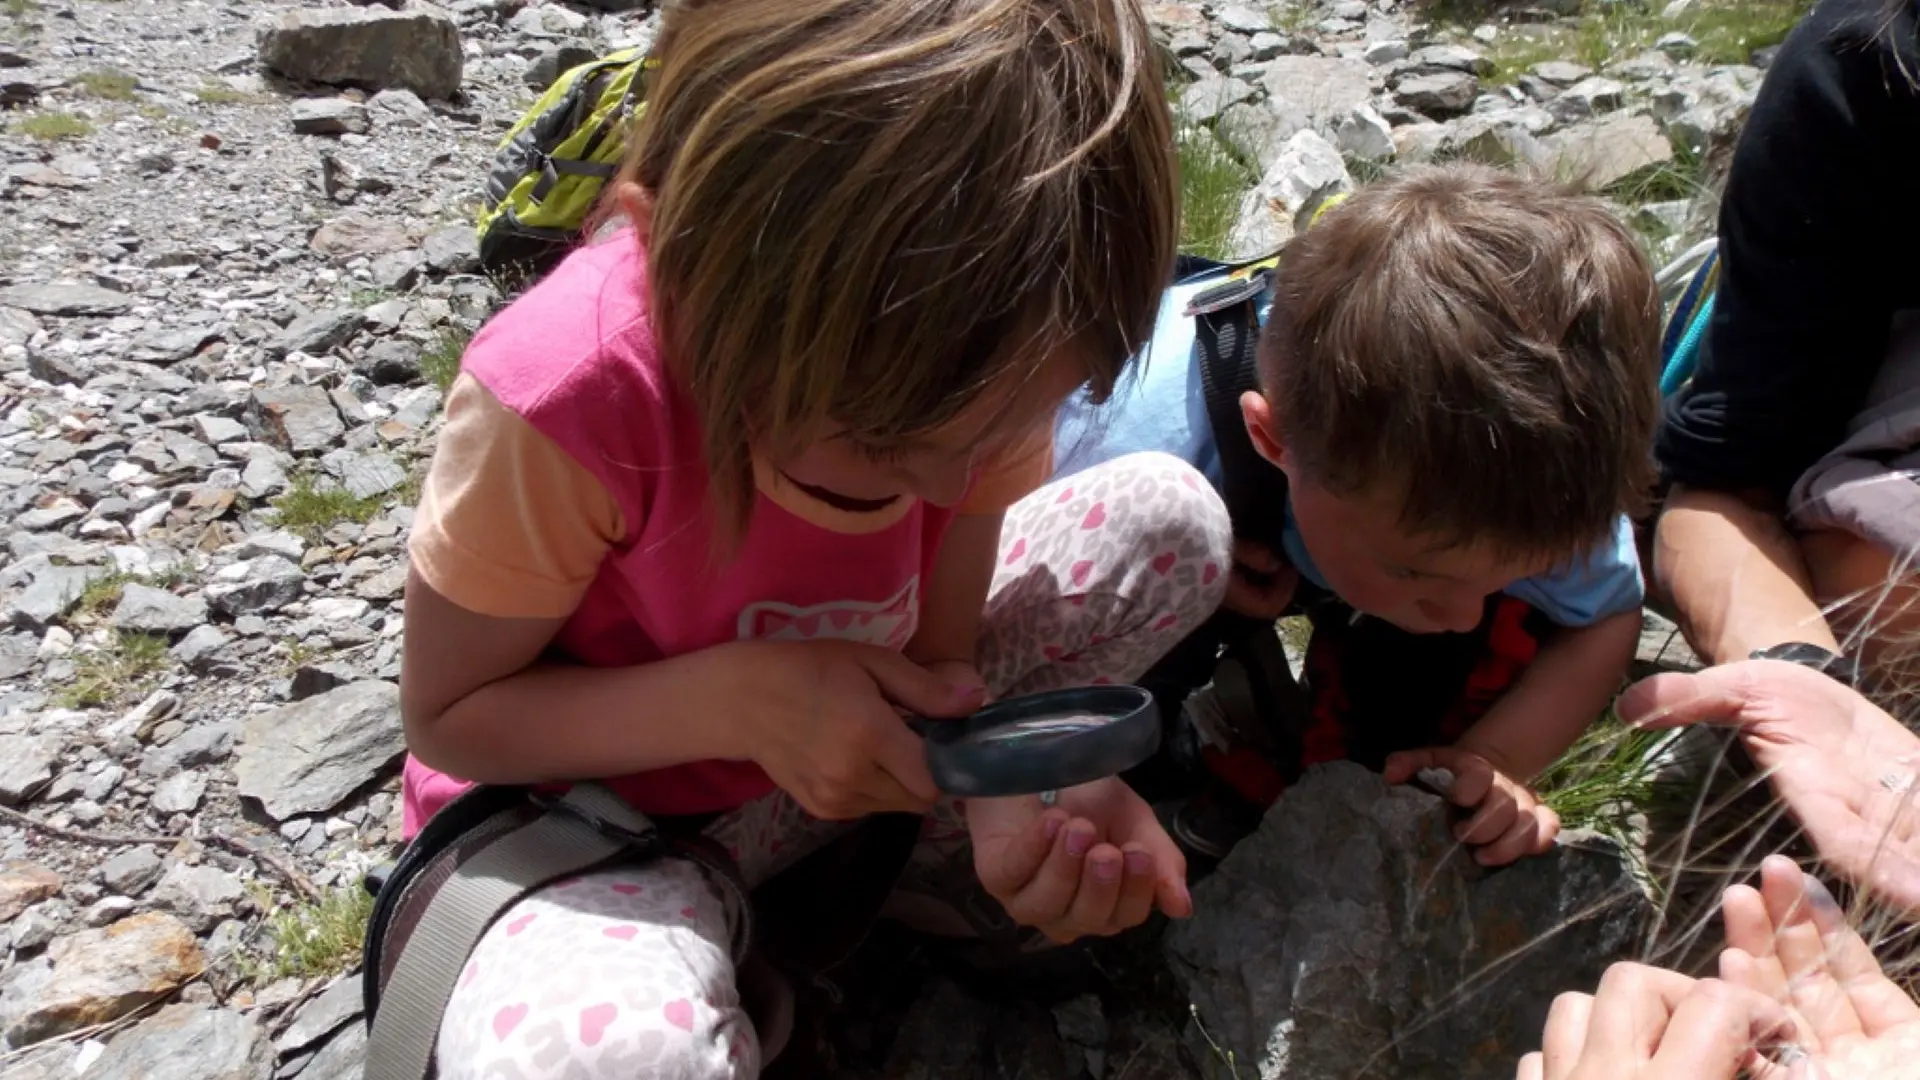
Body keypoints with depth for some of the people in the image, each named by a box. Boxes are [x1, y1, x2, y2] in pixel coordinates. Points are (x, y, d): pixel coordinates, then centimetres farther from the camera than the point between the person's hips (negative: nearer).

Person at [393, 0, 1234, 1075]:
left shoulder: (965, 358, -18)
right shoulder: (565, 398, -33)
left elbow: (939, 654, -10)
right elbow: (450, 715, -19)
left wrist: (1018, 785, -32)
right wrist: (735, 700, -33)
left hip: (853, 743, 5)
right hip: (587, 810, -4)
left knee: (1172, 517, -9)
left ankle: (927, 844, 4)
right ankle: (714, 960, -3)